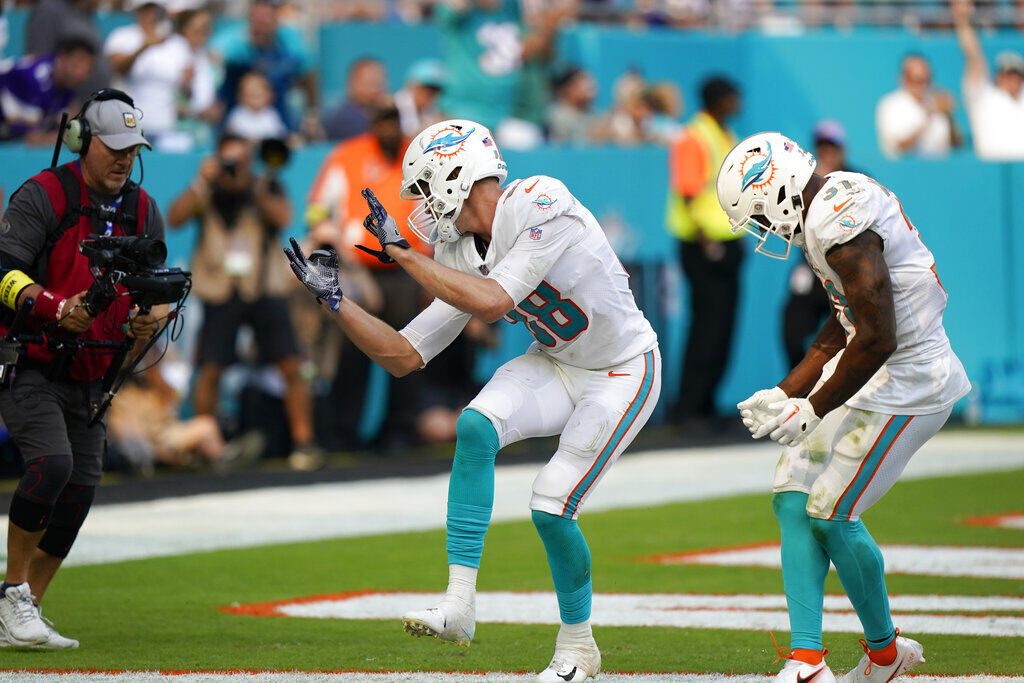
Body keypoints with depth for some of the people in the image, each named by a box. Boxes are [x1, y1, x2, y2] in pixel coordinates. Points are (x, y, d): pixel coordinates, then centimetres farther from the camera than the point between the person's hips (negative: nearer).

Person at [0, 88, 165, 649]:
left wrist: (148, 322, -10)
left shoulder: (143, 213, 9)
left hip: (88, 376, 6)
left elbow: (158, 291, 14)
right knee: (53, 463, -24)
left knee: (80, 491, 0)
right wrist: (59, 309, -32)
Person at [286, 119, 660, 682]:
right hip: (554, 365, 6)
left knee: (551, 508, -12)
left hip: (621, 374, -6)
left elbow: (493, 301, -36)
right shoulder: (461, 254, -4)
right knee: (475, 427, -22)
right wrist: (333, 301, -9)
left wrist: (402, 253, -31)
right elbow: (403, 357, 0)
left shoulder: (542, 206, -26)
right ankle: (459, 604, -22)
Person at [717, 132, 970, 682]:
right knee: (793, 498, 5)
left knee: (830, 512, -4)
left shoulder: (839, 223, -24)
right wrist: (785, 393, 12)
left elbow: (878, 339, -26)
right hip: (878, 369, 10)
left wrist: (811, 411, -18)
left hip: (907, 382, -10)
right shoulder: (840, 200, 9)